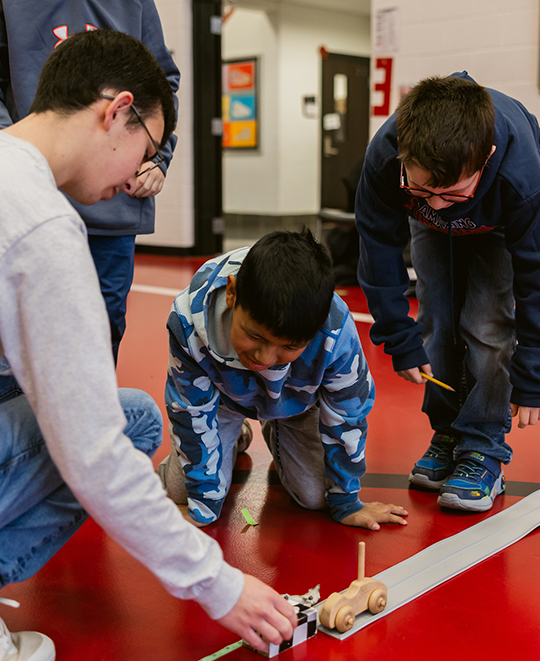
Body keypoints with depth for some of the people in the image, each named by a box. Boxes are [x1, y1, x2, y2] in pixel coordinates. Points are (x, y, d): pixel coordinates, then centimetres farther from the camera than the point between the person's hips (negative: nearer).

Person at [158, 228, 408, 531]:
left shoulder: (336, 332, -42)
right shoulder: (190, 319, -41)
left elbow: (346, 416, -21)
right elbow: (192, 411, -23)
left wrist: (346, 503, -8)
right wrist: (204, 506, -16)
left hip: (296, 400, 0)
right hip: (223, 394, 0)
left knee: (314, 496, -4)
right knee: (181, 489, -6)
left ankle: (276, 433, 28)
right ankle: (231, 439, 28)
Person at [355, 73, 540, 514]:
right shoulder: (384, 157, -40)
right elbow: (380, 250, -23)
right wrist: (401, 341, -19)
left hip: (498, 226, -2)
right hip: (431, 230, 3)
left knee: (486, 325, -15)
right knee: (436, 323, -4)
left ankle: (483, 450, -4)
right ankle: (448, 434, 13)